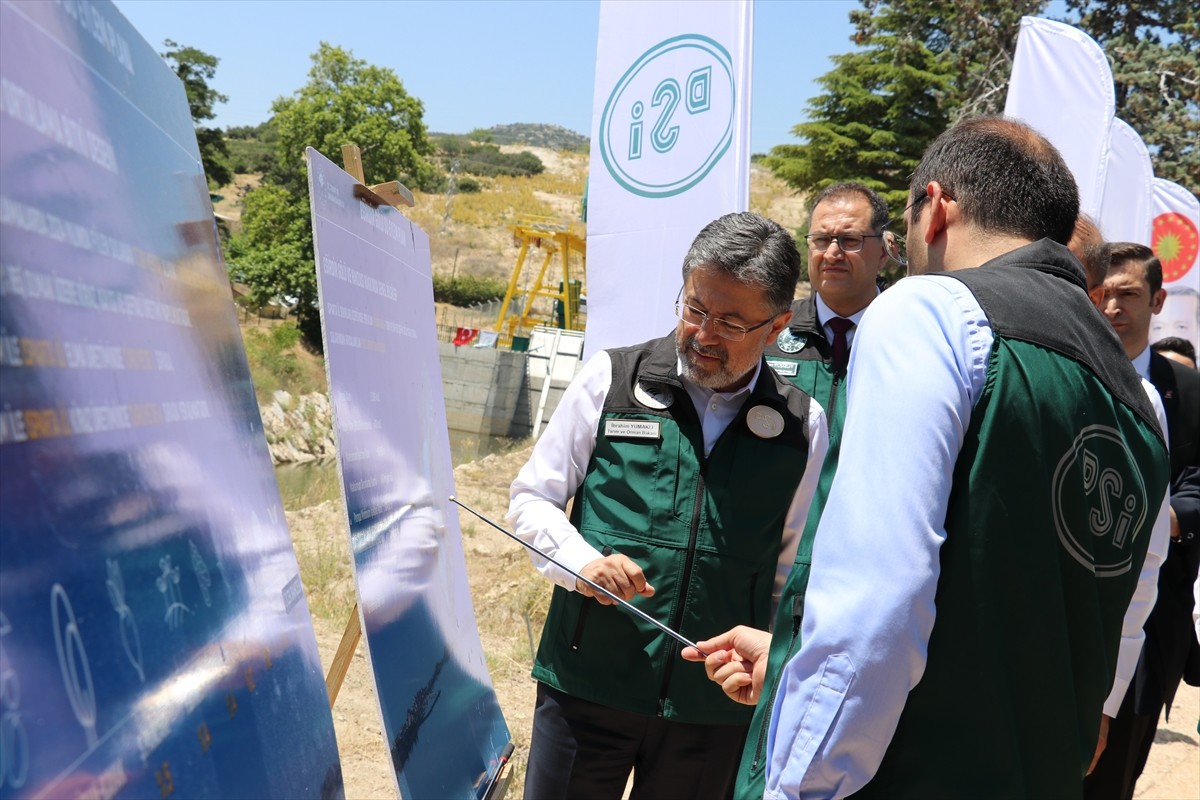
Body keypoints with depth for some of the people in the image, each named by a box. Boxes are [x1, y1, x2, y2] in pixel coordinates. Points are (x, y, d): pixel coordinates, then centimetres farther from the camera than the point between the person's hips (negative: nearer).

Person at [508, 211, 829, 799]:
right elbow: (531, 498, 3)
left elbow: (793, 570, 9)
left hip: (715, 705, 1)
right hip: (586, 682, -1)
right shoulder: (611, 378, -3)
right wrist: (583, 562, -14)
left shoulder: (802, 425, 0)